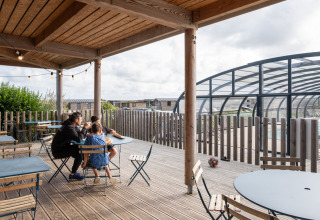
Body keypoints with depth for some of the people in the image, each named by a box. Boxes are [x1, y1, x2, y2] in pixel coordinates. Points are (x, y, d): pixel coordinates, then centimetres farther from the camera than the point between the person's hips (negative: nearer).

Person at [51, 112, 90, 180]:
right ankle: (72, 175, -6)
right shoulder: (69, 127, -24)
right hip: (58, 151, -10)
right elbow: (79, 139, -31)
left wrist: (86, 128, -2)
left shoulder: (74, 126, 8)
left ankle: (74, 172, 10)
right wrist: (84, 128, -22)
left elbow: (81, 136, 12)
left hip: (63, 147, 10)